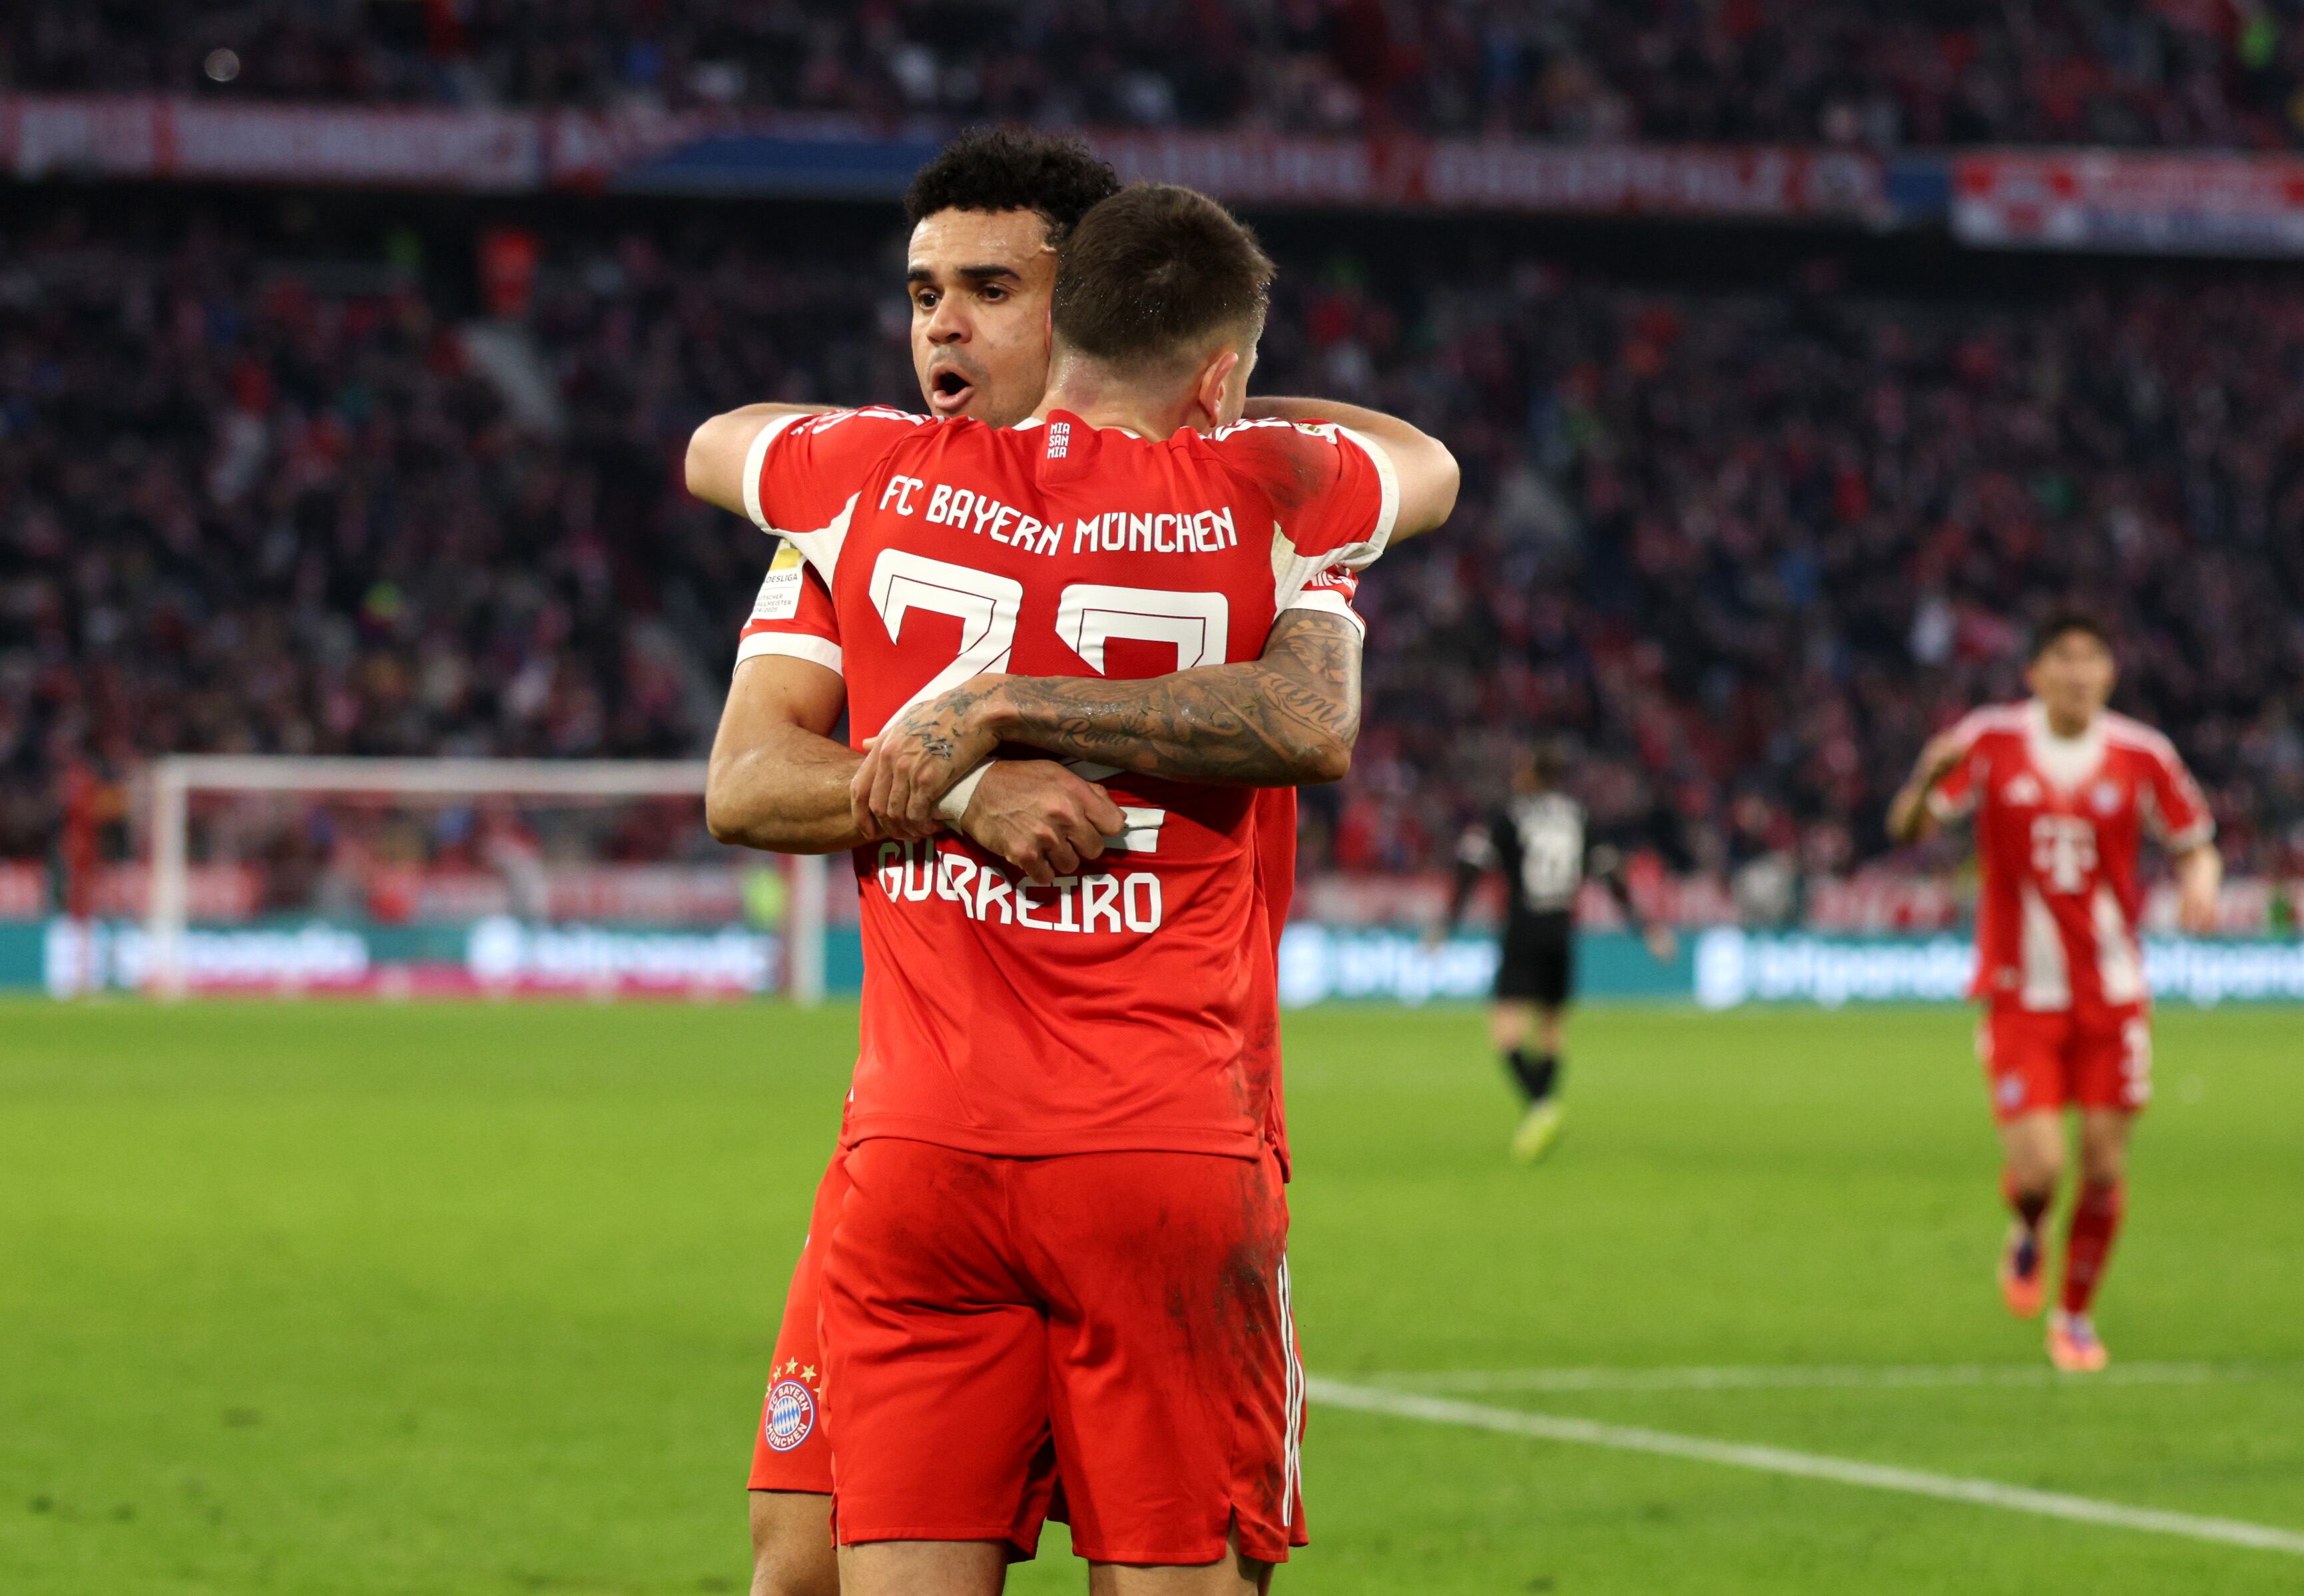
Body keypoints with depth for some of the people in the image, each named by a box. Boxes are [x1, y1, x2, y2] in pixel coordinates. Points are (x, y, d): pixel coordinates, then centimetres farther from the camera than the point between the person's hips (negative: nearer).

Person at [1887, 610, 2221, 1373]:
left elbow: (2194, 843, 9)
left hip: (2112, 993, 2)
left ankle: (2076, 1313, 21)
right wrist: (1930, 778, -27)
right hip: (2021, 992, -2)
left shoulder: (2143, 756, -2)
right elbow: (1907, 827, -5)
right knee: (2038, 1169, -14)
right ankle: (2026, 1237, 23)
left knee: (2104, 1166, -1)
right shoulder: (1991, 742, -5)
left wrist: (2201, 880, -15)